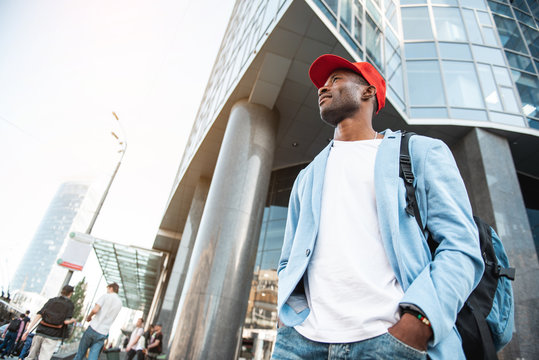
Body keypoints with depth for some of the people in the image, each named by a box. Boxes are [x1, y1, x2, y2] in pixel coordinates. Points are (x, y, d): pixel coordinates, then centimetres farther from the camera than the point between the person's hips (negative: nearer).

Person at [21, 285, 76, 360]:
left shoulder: (51, 300, 11)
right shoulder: (70, 305, 0)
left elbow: (38, 315, 2)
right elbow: (66, 321, -10)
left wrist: (28, 330, 3)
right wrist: (73, 320, 11)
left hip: (41, 331, 4)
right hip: (52, 336, -4)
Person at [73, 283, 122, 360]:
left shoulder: (106, 296, -2)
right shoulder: (120, 303, 13)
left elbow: (95, 310, -14)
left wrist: (89, 316, 4)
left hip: (93, 328, -4)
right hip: (103, 334, 4)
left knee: (80, 354, 13)